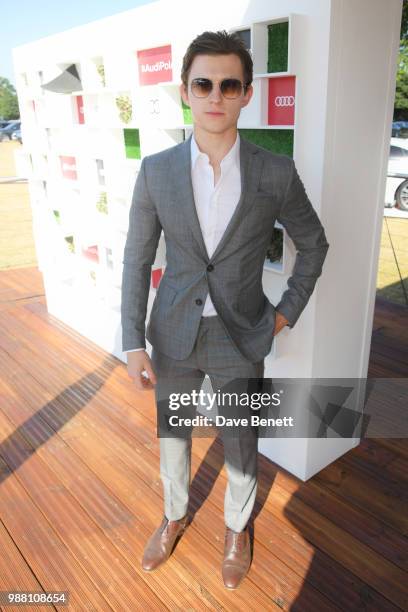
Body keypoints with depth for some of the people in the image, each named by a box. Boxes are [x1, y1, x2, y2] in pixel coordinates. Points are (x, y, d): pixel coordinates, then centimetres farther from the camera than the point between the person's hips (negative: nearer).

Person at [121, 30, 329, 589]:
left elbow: (314, 243, 5)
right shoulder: (156, 170, -8)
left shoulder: (276, 173, -11)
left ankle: (237, 526, 48)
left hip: (240, 340, -1)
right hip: (174, 336, 2)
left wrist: (288, 311, 0)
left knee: (240, 447, 16)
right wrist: (133, 344, -7)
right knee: (172, 437, 20)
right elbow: (137, 259, -3)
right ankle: (175, 515, 51)